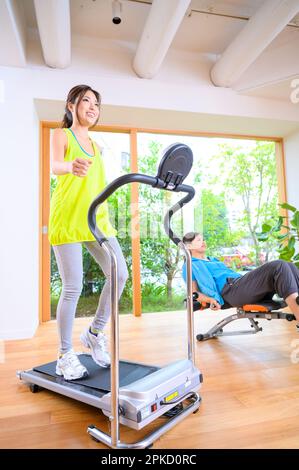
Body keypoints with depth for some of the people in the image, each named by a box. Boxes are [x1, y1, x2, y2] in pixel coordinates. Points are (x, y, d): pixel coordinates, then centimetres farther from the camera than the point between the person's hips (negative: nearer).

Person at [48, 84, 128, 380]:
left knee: (119, 274, -6)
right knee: (73, 288, -6)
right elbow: (55, 165, -19)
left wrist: (105, 216, 15)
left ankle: (95, 333, 15)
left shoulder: (95, 146, 22)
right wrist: (71, 166, -42)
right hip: (67, 220, -6)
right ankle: (65, 356, 12)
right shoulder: (61, 135, 3)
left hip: (97, 218, 6)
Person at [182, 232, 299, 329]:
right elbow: (193, 293, 2)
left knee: (289, 266, -12)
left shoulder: (213, 259, 37)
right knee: (279, 266, -24)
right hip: (230, 290, -8)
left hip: (241, 285, 8)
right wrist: (210, 299, -19)